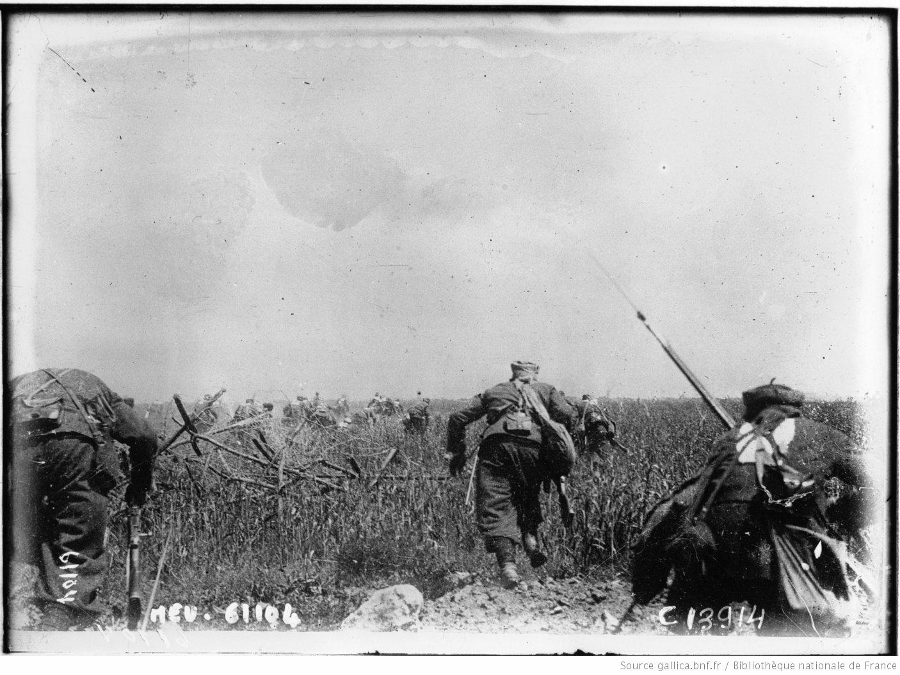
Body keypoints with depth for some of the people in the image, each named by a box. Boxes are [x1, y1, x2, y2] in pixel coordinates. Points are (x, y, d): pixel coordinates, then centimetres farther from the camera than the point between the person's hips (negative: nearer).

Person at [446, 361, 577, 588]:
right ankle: (530, 537, 1)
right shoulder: (546, 390, 27)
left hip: (496, 446, 0)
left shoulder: (493, 392, 30)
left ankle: (507, 562, -24)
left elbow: (457, 419, 25)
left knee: (495, 508, -5)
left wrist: (456, 453, 31)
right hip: (533, 448, 1)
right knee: (528, 495, 25)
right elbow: (568, 415, 8)